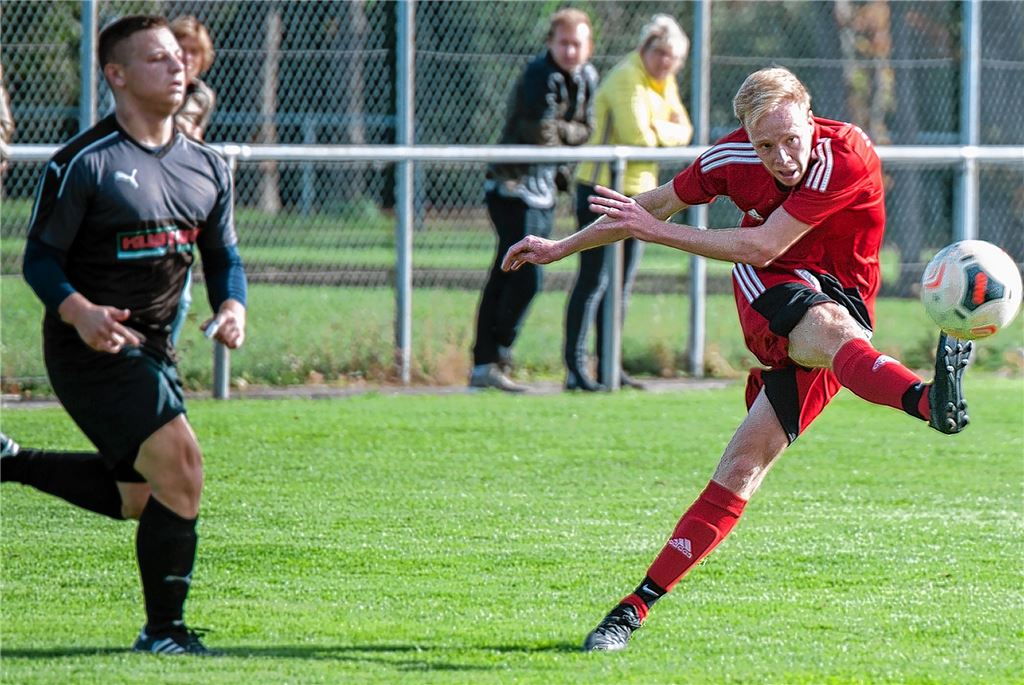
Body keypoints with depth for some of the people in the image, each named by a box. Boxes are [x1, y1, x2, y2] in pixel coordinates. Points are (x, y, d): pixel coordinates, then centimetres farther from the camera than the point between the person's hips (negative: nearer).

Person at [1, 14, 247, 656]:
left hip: (153, 348, 8)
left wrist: (232, 306, -6)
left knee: (137, 498, 17)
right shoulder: (83, 162, -12)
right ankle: (163, 630, -7)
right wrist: (78, 312, -27)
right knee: (179, 463, -18)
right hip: (91, 346, -8)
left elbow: (224, 254, 15)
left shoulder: (207, 167, 7)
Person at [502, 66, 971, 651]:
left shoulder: (847, 157, -17)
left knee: (745, 464, -15)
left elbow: (762, 247, -19)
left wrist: (654, 230, -14)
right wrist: (562, 248, 28)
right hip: (768, 296, 0)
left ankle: (641, 603, -13)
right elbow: (655, 205, 18)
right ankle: (928, 400, -69)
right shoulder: (735, 156, -2)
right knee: (827, 327, -37)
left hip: (841, 302, 0)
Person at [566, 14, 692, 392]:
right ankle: (575, 368, -11)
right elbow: (637, 136, -24)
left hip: (638, 191, 9)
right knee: (594, 280, -11)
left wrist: (656, 131, -10)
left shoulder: (663, 82, 15)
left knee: (621, 285, 11)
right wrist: (668, 132, -5)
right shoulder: (627, 79, -15)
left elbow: (683, 131, 11)